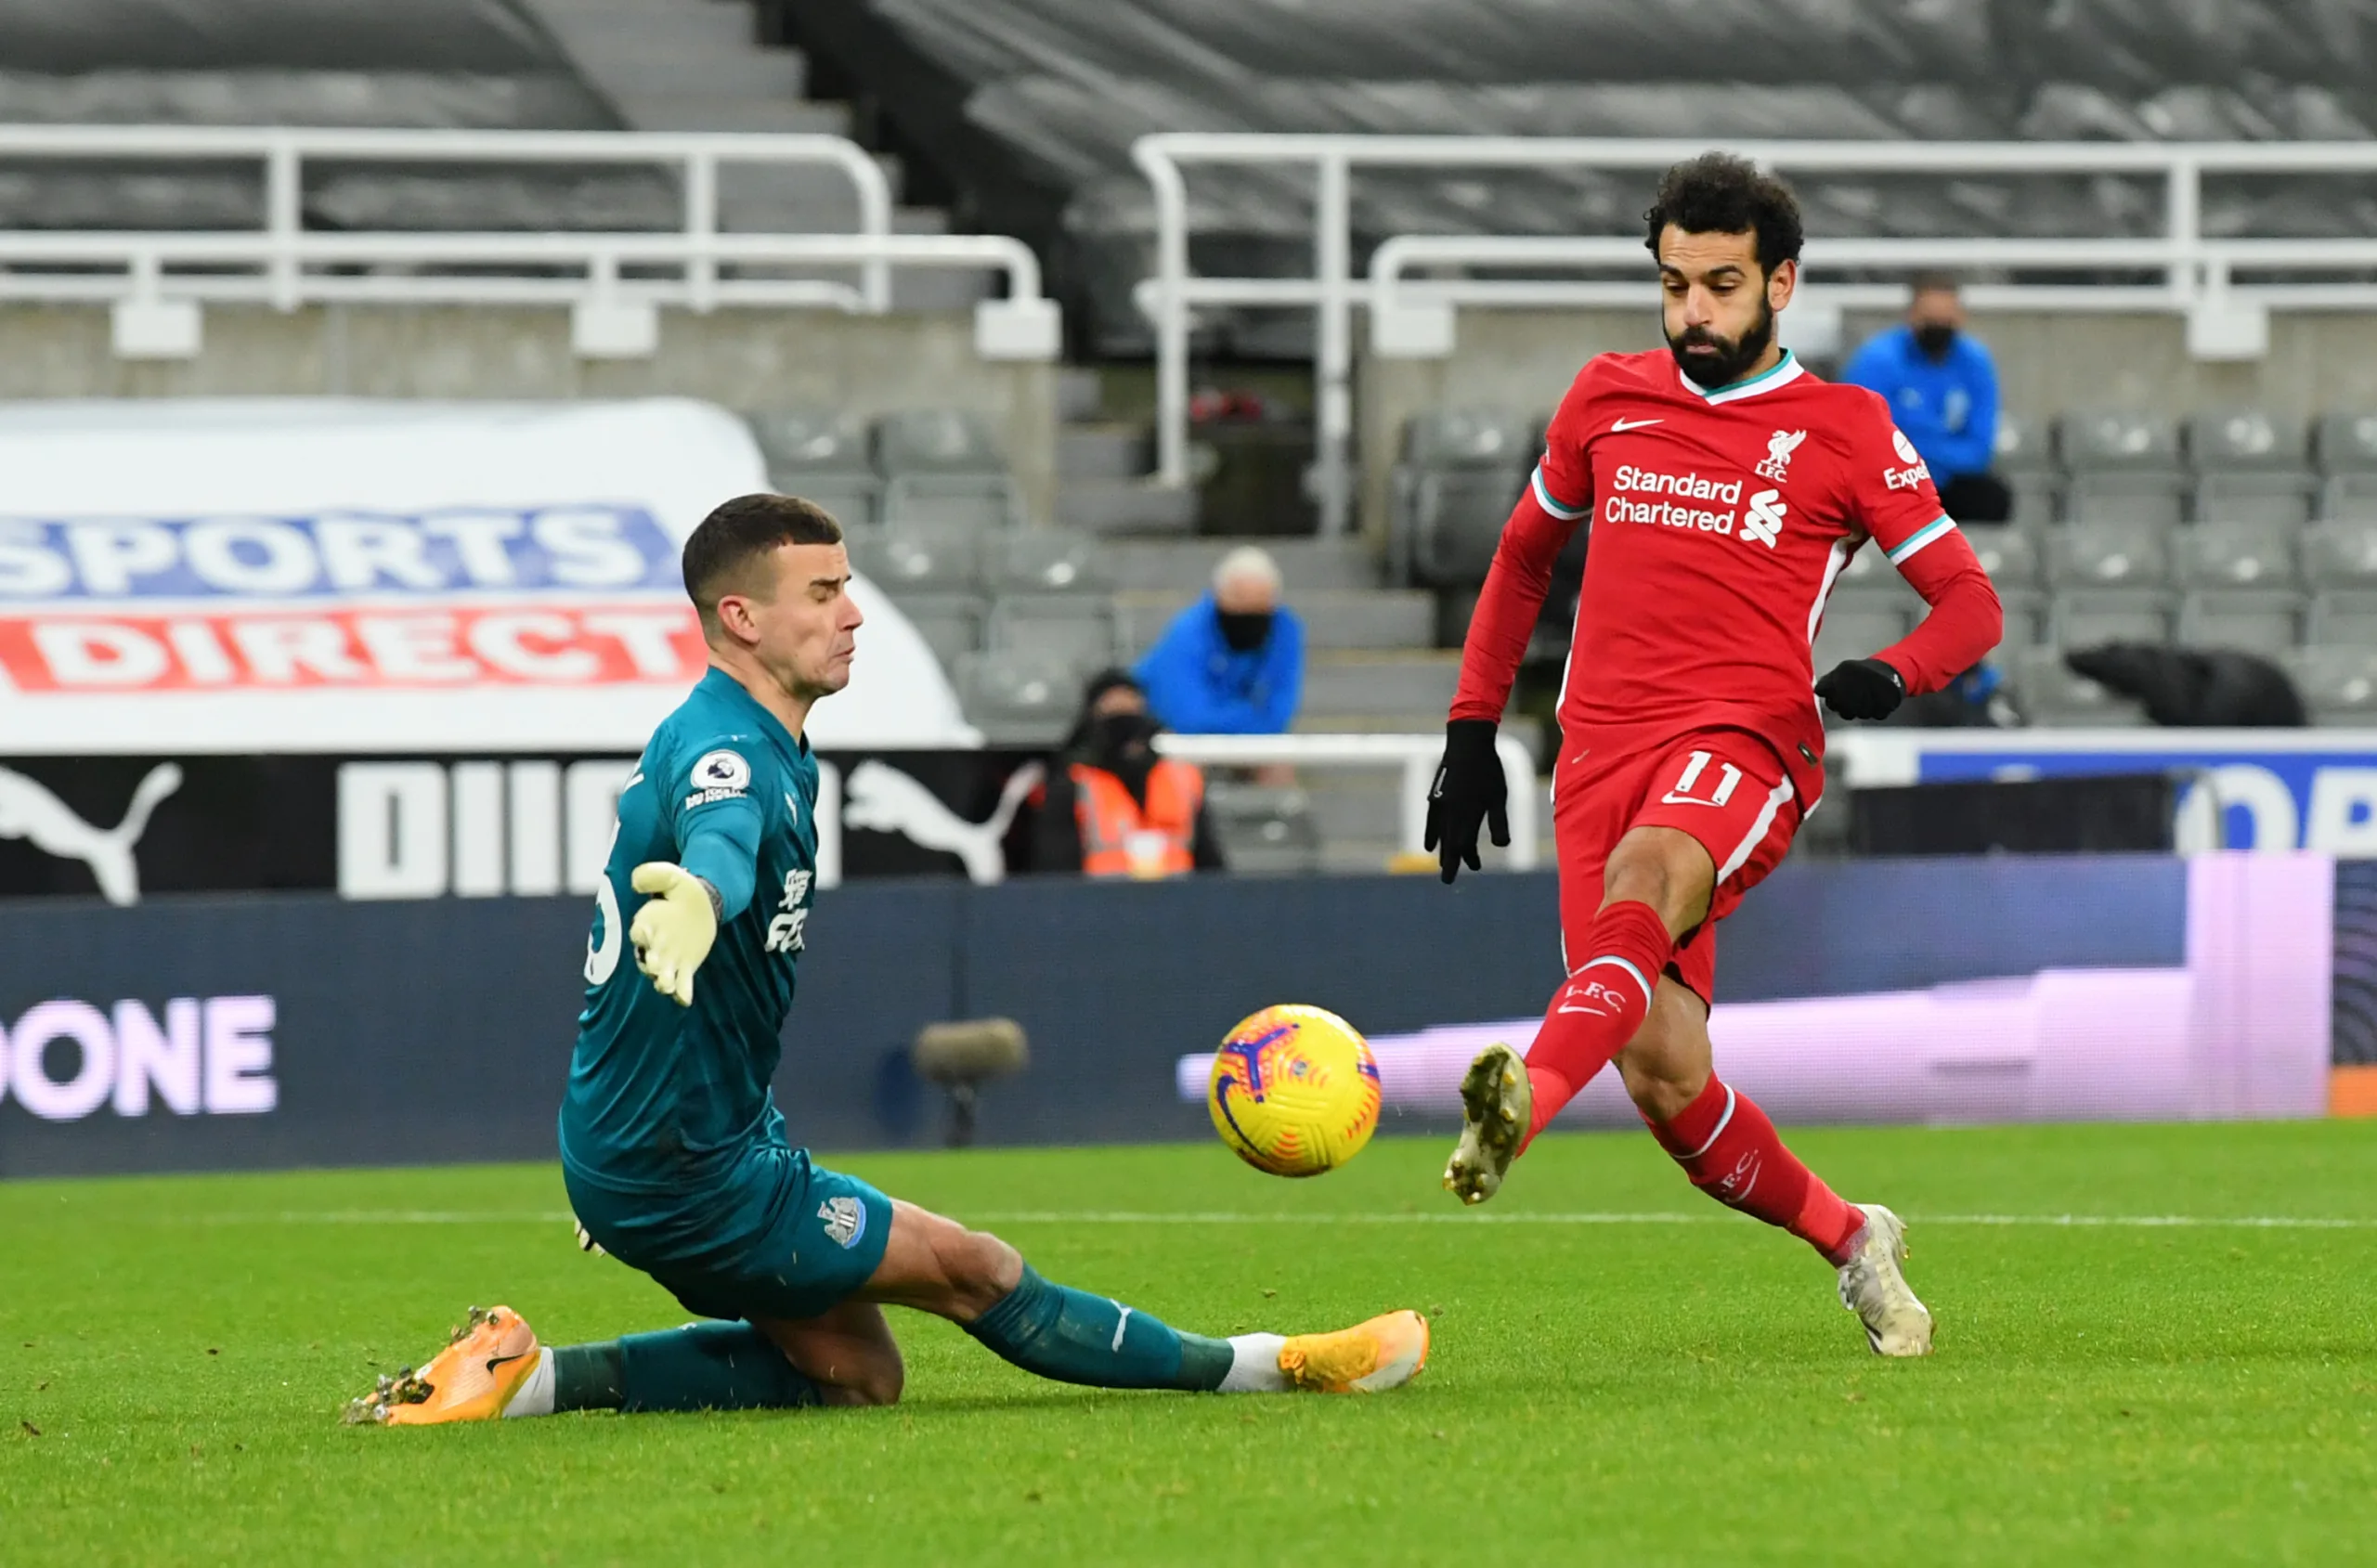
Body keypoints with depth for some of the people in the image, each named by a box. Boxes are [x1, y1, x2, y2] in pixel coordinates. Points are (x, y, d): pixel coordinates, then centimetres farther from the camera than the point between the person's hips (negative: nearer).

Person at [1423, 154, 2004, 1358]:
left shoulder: (1843, 431, 7)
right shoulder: (1608, 400, 17)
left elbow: (1970, 602, 9)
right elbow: (1525, 554, 30)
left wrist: (1889, 675, -13)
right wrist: (1472, 726, 23)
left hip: (1742, 746, -4)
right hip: (1600, 751, 4)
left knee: (1645, 876, -39)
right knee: (1663, 1076, -7)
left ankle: (1524, 1101, -63)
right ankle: (1849, 1242, 16)